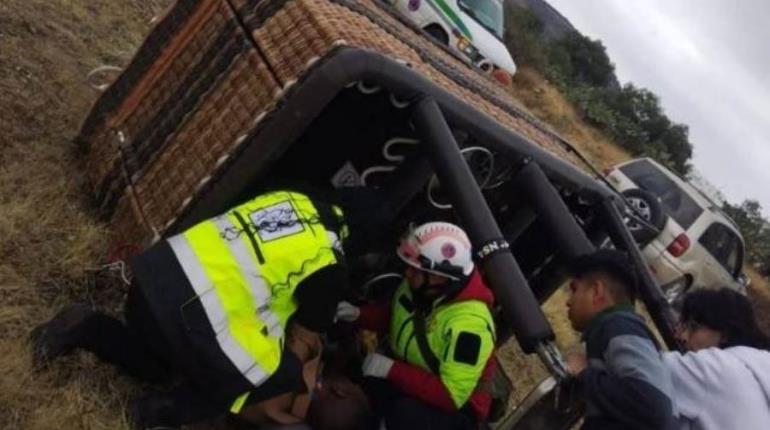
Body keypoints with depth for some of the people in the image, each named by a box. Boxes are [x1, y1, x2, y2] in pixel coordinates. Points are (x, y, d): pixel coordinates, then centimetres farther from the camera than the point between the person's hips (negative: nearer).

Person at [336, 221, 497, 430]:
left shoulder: (468, 324, -31)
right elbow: (393, 317, 11)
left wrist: (392, 369, -33)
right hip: (410, 379, 7)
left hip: (453, 409, -7)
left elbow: (451, 396, -31)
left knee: (406, 413, -37)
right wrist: (358, 314, -8)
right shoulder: (417, 286, -9)